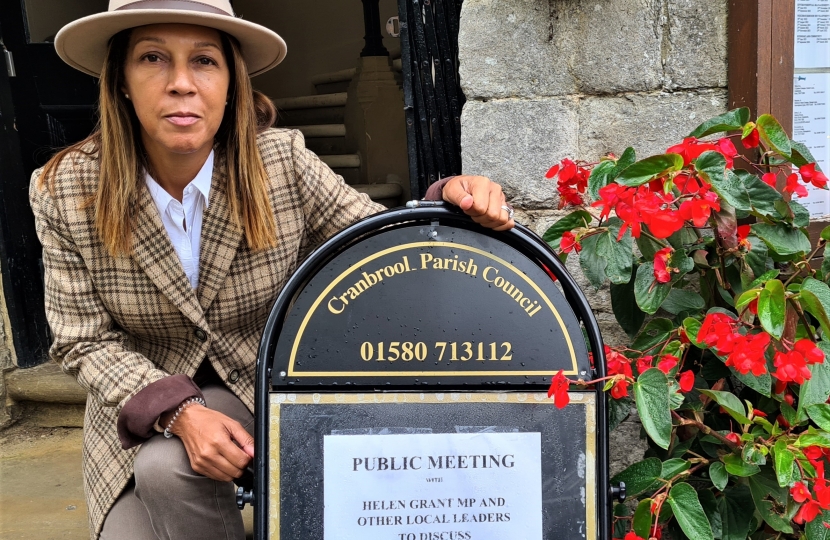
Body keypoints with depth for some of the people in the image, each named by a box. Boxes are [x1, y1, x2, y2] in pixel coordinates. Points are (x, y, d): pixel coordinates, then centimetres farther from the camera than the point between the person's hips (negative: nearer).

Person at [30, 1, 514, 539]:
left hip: (269, 390, -1)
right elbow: (84, 340, -10)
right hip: (138, 409, 2)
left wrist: (453, 202, -31)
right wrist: (179, 412, -25)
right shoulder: (65, 192, -16)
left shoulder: (283, 162, -17)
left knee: (166, 470, -27)